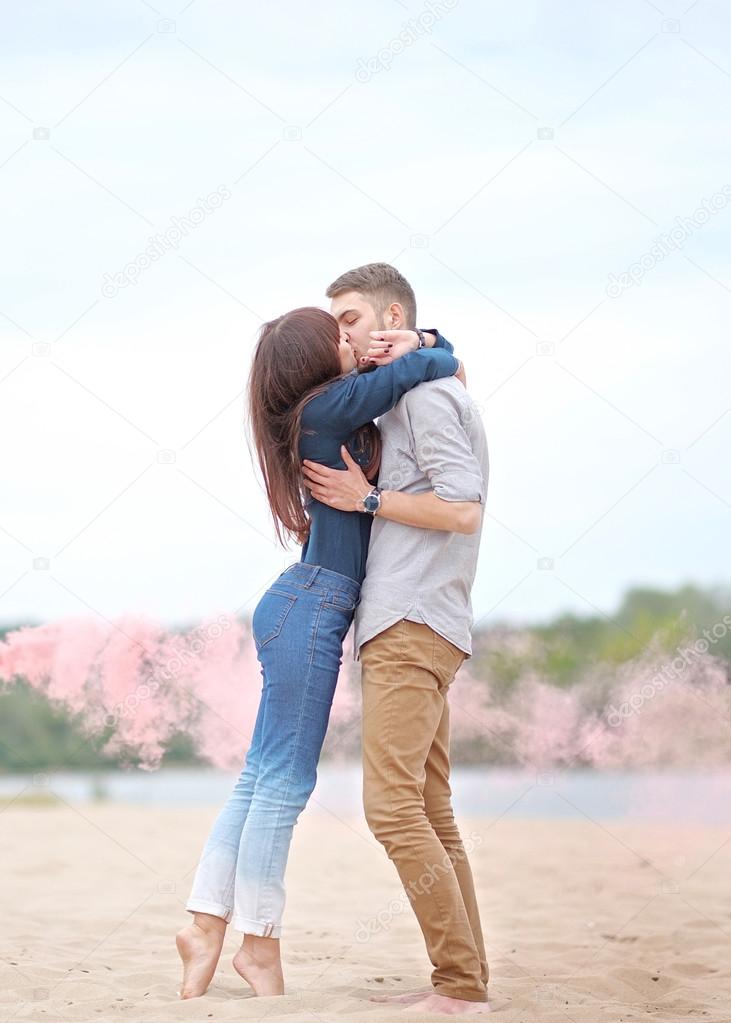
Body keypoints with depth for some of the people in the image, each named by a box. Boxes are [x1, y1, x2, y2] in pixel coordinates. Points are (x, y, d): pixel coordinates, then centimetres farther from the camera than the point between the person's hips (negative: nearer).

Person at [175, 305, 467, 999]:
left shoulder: (335, 408, 15)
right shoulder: (331, 405, -11)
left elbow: (437, 353, 26)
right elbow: (434, 365, -14)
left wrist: (422, 344, 4)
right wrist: (432, 357, 8)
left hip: (298, 608, 10)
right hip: (311, 609, -10)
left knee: (261, 777, 10)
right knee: (285, 782, -5)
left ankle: (206, 922, 12)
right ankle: (258, 943, 1)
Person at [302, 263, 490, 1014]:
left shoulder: (426, 395, -6)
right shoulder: (407, 403, 25)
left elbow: (463, 508, -17)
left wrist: (366, 499, -10)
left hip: (411, 627, -11)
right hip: (411, 629, 11)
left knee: (393, 807, -16)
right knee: (431, 814, 7)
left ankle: (461, 985, -15)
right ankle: (462, 981, 7)